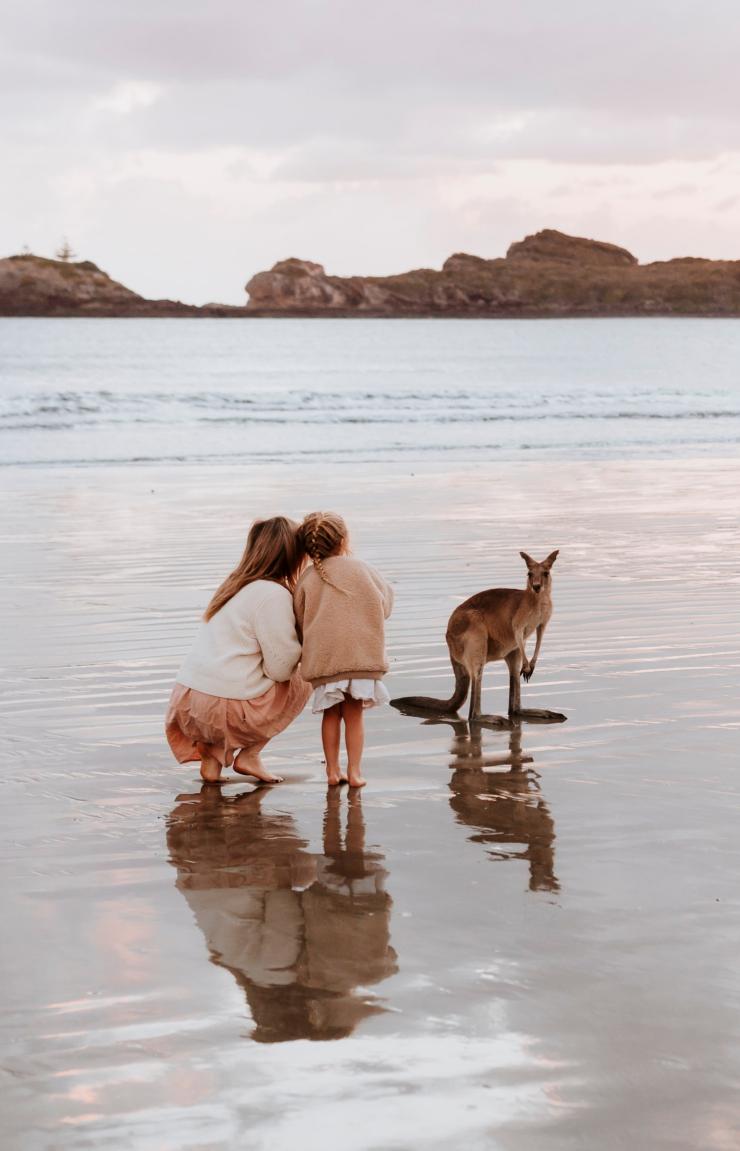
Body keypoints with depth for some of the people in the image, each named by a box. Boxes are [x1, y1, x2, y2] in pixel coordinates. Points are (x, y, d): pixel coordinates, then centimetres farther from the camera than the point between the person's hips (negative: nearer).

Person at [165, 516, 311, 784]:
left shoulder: (238, 585, 16)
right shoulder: (274, 595, -12)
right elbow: (280, 668, -11)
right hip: (226, 707, -7)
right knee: (302, 680, 15)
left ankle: (212, 753, 13)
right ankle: (249, 755, 8)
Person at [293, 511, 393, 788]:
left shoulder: (307, 580, 4)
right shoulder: (361, 569, 3)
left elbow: (299, 623, 7)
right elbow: (385, 602, 14)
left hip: (323, 658, 1)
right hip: (361, 655, -1)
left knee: (331, 714, 14)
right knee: (354, 714, 9)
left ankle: (332, 770, 14)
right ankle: (354, 771, 7)